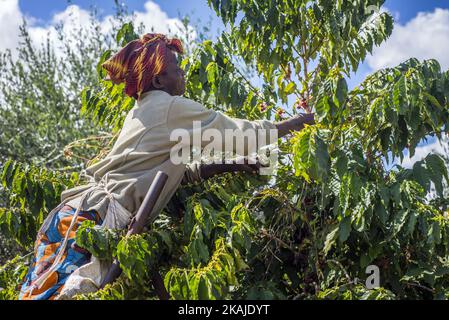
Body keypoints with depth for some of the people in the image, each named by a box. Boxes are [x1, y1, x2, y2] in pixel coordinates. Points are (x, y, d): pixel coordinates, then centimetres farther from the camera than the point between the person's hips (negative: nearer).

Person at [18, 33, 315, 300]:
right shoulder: (174, 108, -3)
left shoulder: (140, 112, 23)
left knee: (45, 291, 6)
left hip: (75, 213, 10)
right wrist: (297, 122, 14)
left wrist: (225, 166, 17)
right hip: (94, 219, -9)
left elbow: (169, 171, 25)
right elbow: (240, 133, 2)